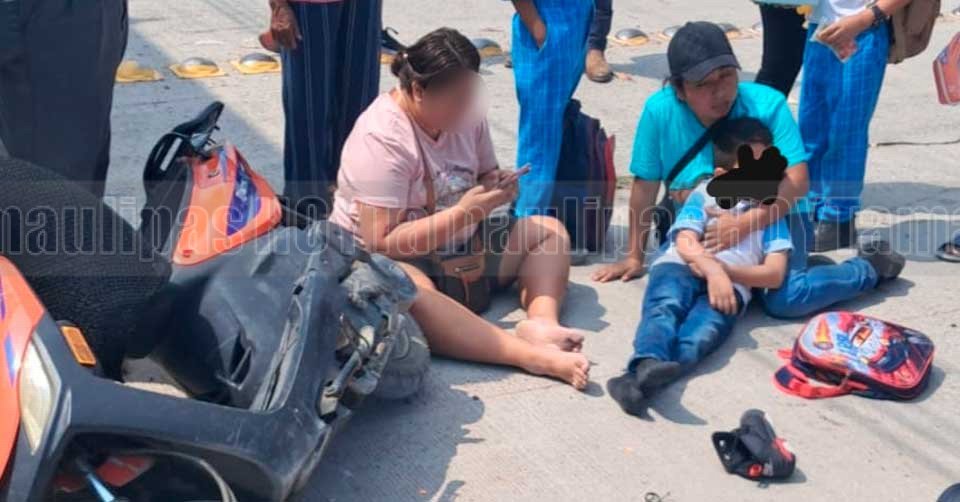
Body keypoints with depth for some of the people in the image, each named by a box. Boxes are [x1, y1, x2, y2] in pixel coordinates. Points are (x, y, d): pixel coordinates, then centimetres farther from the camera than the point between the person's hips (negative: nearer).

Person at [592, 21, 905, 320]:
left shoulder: (767, 104, -19)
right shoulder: (660, 111, -15)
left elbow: (797, 182, -23)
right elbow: (645, 186, -6)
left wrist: (746, 224, -38)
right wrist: (634, 257, -1)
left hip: (774, 220, -5)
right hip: (701, 228, 5)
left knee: (785, 299, -27)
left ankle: (870, 268, 3)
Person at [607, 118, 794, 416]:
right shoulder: (705, 195, 22)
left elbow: (774, 275, 12)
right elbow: (686, 243, 4)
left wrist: (723, 269, -5)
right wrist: (711, 269, -17)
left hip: (732, 283, -1)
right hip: (680, 267, 1)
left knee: (706, 328, -34)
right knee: (665, 307, -35)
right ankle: (648, 363, -63)